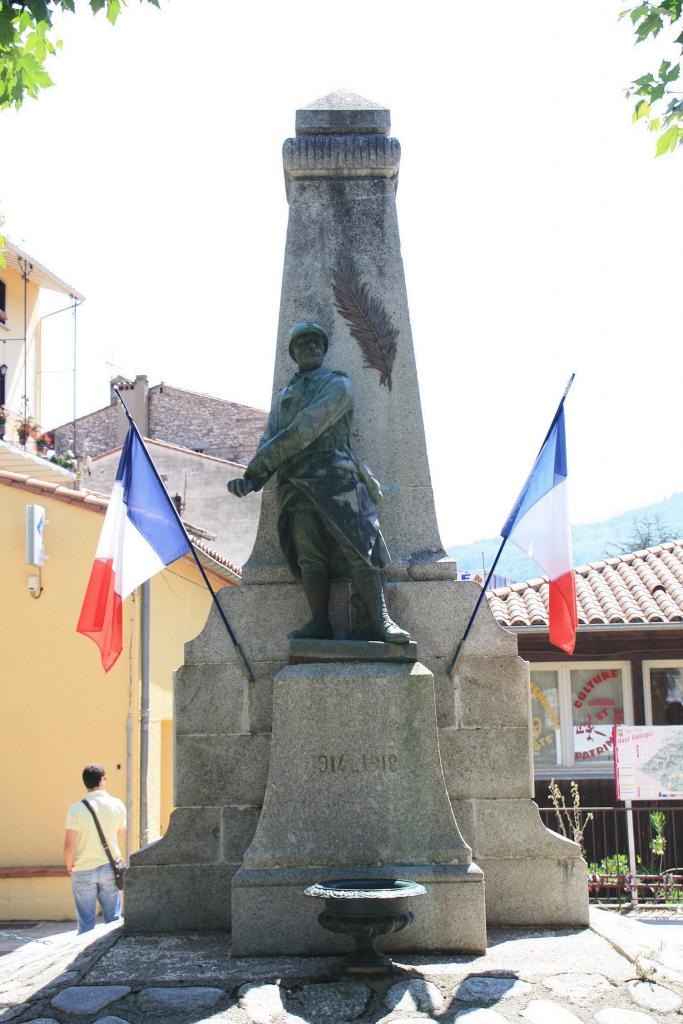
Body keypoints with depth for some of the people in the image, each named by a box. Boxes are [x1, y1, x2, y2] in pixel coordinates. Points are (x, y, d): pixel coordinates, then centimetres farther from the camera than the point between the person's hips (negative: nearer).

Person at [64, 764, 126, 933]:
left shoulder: (76, 809, -12)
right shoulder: (117, 805, -2)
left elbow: (69, 846, -14)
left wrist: (69, 866, 4)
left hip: (83, 871, -2)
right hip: (109, 869, 2)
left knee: (86, 923, 7)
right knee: (113, 918, 11)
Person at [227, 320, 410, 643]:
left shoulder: (338, 385, 7)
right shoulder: (283, 396, 26)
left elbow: (306, 428, -7)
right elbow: (269, 441, 16)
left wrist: (261, 461, -10)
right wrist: (252, 479, -5)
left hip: (334, 476, -4)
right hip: (296, 484, 5)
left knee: (357, 548, -13)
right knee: (309, 556, -4)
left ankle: (378, 621, -20)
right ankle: (319, 623, -6)